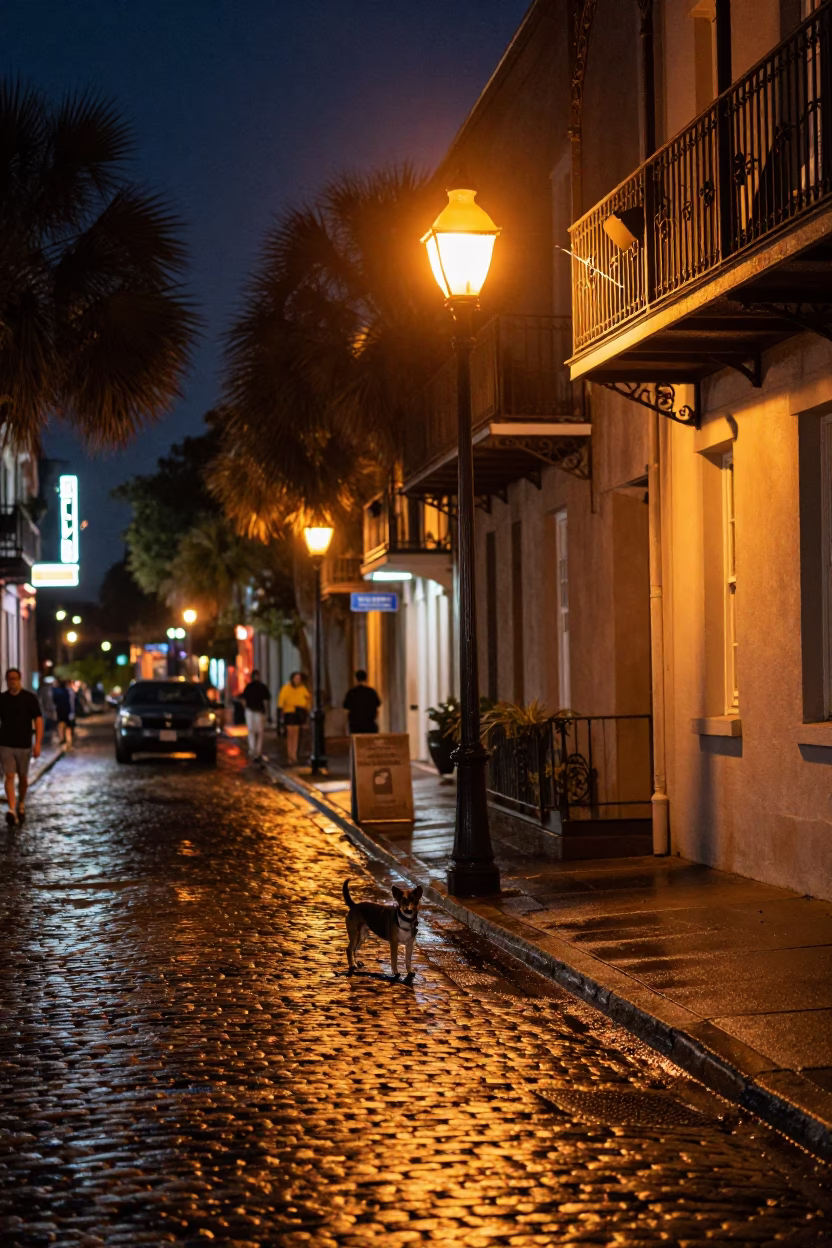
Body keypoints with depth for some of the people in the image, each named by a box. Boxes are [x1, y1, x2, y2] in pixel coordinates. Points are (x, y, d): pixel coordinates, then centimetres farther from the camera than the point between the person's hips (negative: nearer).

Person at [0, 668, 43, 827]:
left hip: (24, 745, 0)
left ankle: (21, 804, 35)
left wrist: (38, 744, -16)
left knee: (23, 778, 13)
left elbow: (38, 720, -7)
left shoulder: (29, 698, -5)